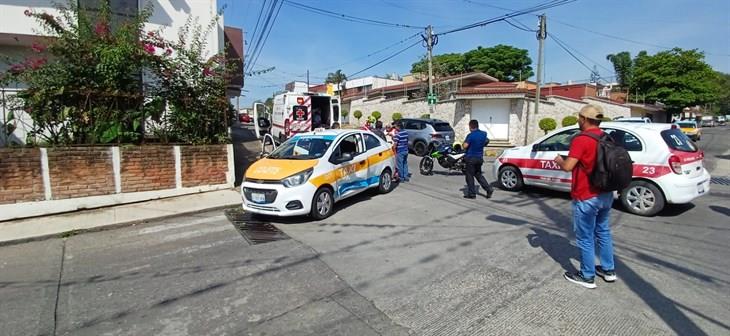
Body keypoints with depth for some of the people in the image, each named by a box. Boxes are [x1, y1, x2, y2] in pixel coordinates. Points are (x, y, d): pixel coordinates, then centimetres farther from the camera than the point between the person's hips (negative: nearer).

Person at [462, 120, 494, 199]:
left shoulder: (470, 135, -16)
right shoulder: (484, 134, 4)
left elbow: (465, 146, -19)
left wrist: (465, 141, -1)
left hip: (471, 158, -7)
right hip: (480, 158, 7)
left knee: (469, 176, 3)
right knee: (478, 175, 20)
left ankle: (472, 193, 6)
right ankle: (489, 189, 10)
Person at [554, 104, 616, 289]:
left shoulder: (581, 139, -19)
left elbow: (568, 166, -25)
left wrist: (559, 160, -5)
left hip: (586, 197, -9)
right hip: (605, 194, 9)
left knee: (585, 238, 3)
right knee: (603, 232, 21)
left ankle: (587, 276, 15)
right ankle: (608, 270, 33)